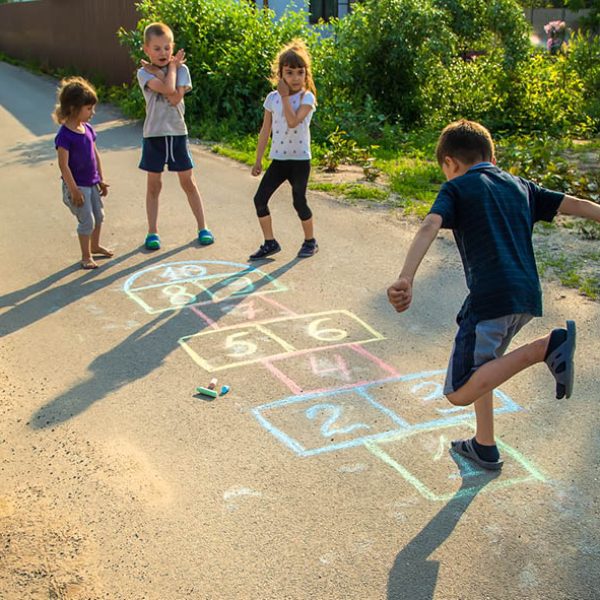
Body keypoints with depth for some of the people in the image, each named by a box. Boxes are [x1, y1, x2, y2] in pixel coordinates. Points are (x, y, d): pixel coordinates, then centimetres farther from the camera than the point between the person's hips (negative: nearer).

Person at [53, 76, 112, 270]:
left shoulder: (87, 129, 3)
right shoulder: (64, 135, -21)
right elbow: (63, 165, -21)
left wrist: (101, 180, 14)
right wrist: (74, 190, -20)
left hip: (92, 183, 8)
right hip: (77, 186, -8)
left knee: (98, 216, 20)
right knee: (87, 221, -2)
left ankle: (95, 246, 42)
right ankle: (86, 257, 15)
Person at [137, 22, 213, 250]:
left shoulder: (181, 68, 0)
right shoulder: (144, 73, -4)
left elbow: (176, 97, -16)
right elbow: (167, 90, -22)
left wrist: (165, 68, -11)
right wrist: (171, 67, -8)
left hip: (177, 132, 1)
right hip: (154, 134, -1)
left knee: (188, 182, 7)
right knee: (153, 185, 7)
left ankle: (202, 227, 17)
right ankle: (153, 232, 16)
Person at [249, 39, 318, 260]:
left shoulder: (307, 97, -8)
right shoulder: (272, 98, 4)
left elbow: (293, 121, -25)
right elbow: (265, 130, 9)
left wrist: (285, 96, -18)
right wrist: (258, 160, 10)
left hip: (300, 160, -4)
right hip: (278, 159, 4)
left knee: (299, 202, 0)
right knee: (260, 199, -2)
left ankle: (310, 241, 22)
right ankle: (270, 243, 11)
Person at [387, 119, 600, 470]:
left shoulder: (456, 189, 3)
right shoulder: (519, 186, 20)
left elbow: (430, 228, -15)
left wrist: (406, 279, -28)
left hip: (490, 296, -8)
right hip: (527, 295, 8)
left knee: (459, 392, -7)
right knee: (479, 367, 28)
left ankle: (545, 348, -18)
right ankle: (484, 448, 31)